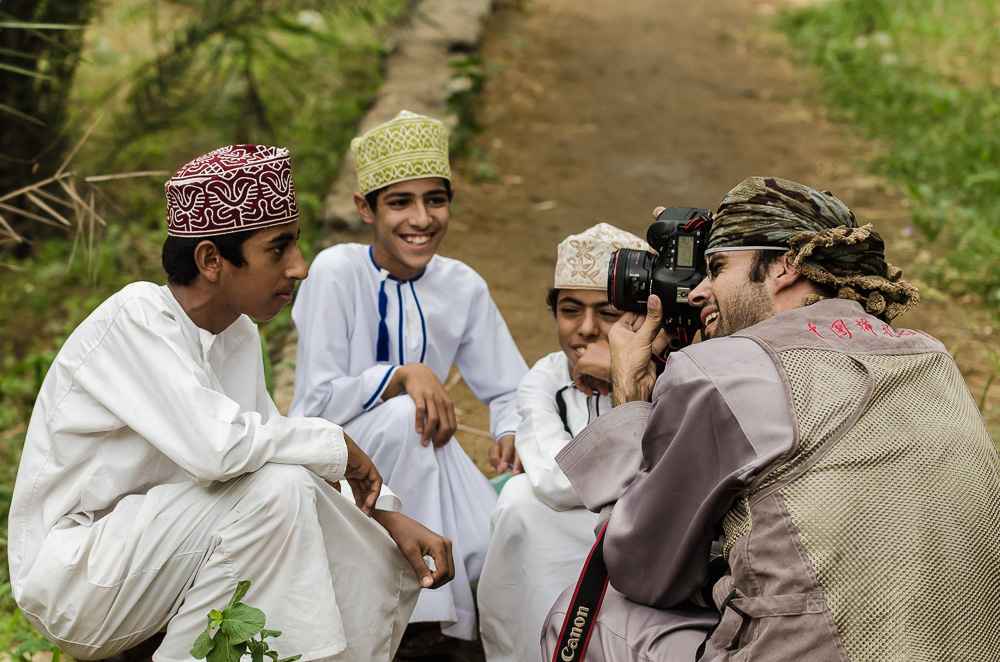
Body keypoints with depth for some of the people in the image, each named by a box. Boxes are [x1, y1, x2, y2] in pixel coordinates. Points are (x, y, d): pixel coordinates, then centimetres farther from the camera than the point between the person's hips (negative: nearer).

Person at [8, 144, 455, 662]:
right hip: (71, 578, -8)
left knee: (383, 571, 1)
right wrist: (337, 445, -19)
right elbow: (215, 445, -35)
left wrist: (390, 517, -5)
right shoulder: (136, 320, -21)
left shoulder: (238, 333, 5)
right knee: (276, 487, -29)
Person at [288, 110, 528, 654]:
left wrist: (512, 434, -14)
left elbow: (509, 388, 8)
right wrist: (401, 377, -31)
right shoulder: (337, 272, -14)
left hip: (416, 461, 3)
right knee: (403, 416, -35)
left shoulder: (462, 287, 0)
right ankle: (416, 614, -23)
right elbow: (317, 401, -16)